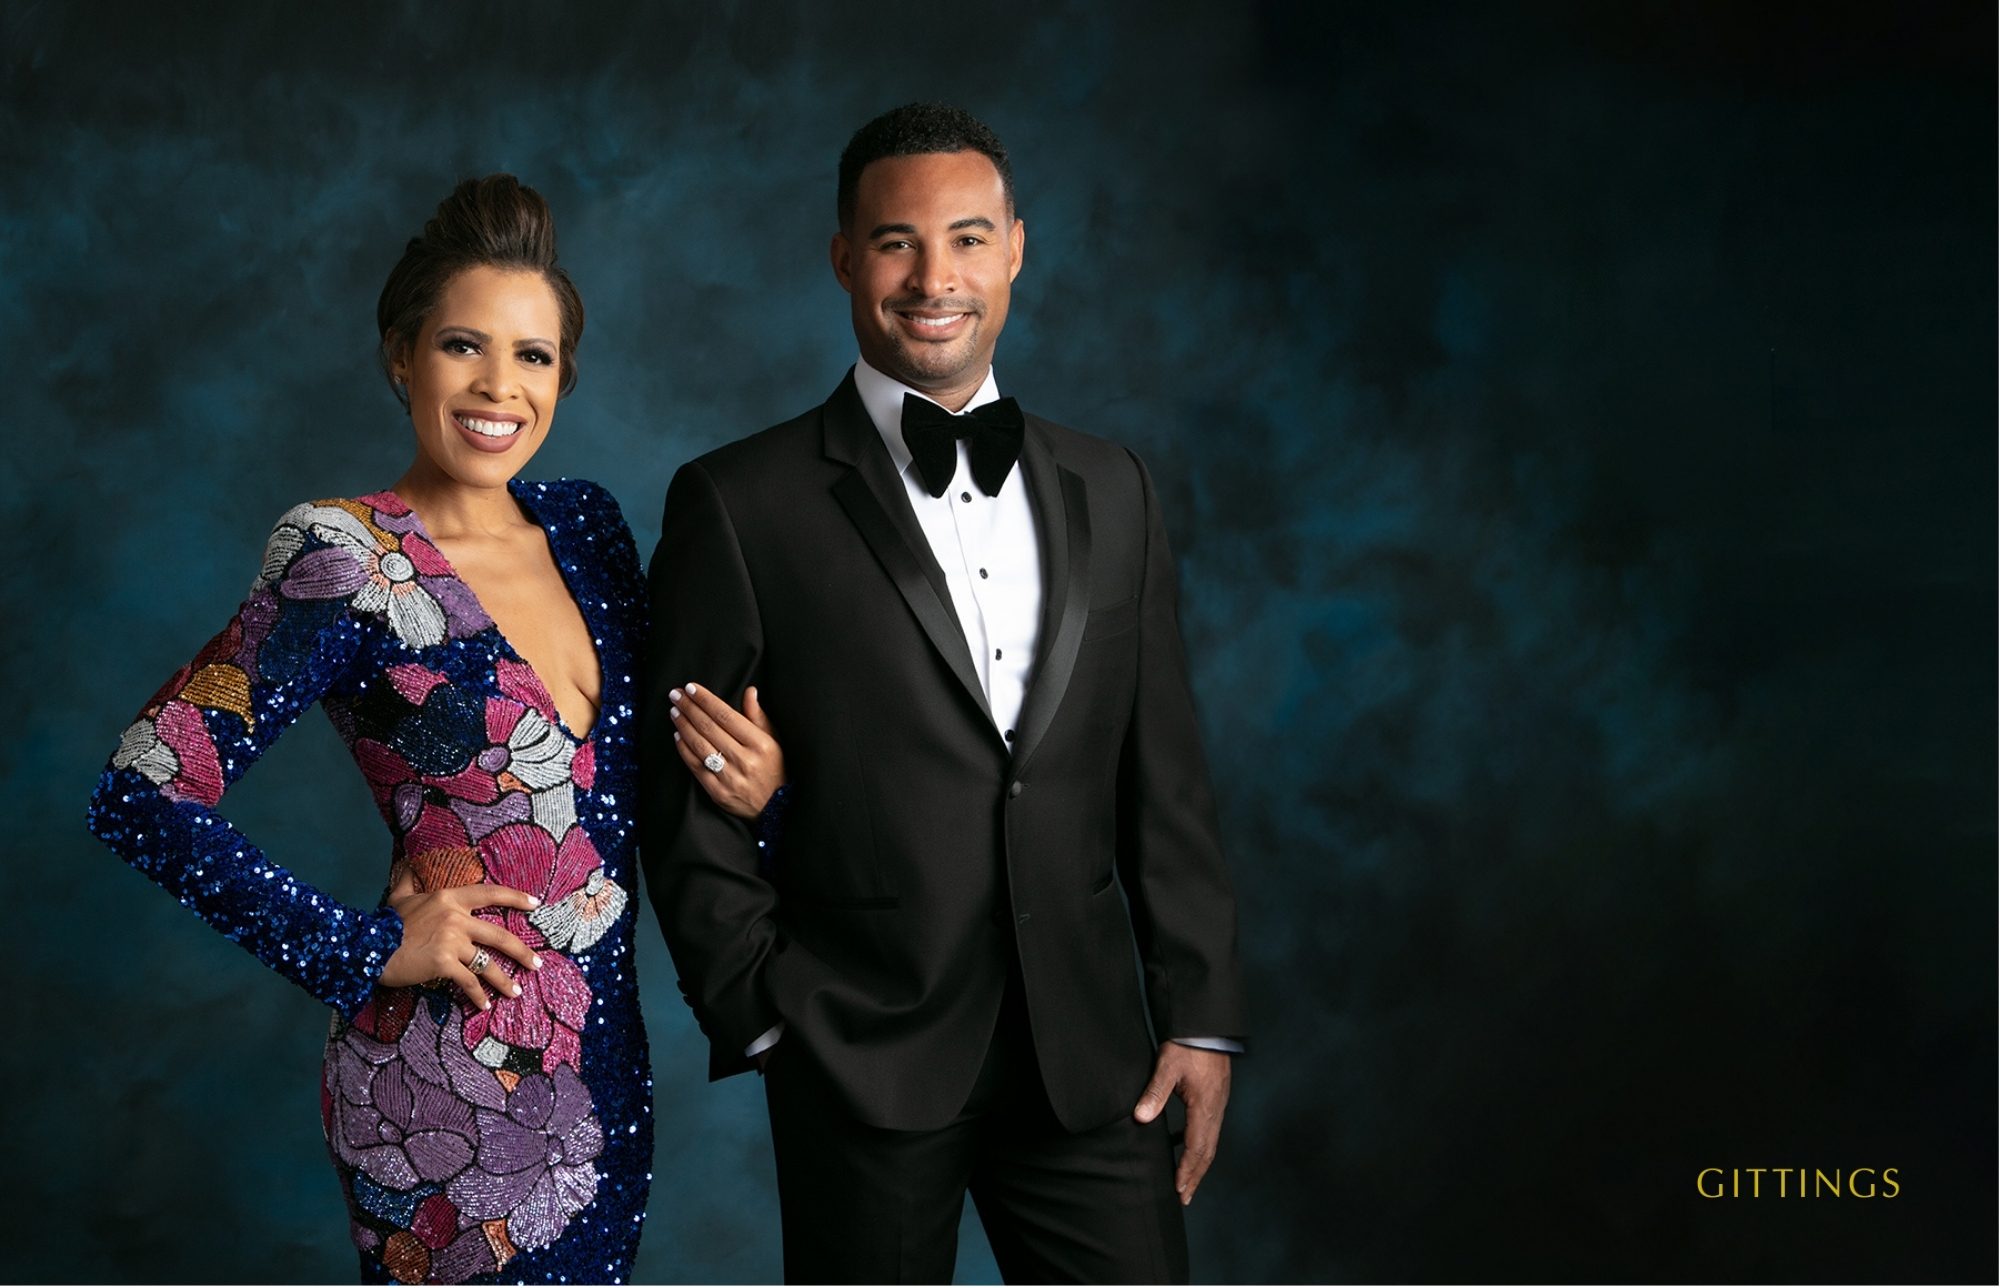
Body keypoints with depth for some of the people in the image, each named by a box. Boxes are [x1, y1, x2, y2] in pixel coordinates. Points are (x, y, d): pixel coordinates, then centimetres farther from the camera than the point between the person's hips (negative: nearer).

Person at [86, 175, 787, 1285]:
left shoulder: (585, 524, 5)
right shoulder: (351, 562, -13)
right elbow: (144, 794, -16)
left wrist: (753, 784, -6)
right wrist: (365, 950, -14)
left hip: (604, 1060, 6)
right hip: (451, 1086, -6)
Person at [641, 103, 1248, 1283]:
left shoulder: (1111, 490, 10)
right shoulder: (741, 505, -3)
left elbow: (1165, 776, 10)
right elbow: (683, 792, -2)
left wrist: (1204, 1012, 7)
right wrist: (763, 1017, -6)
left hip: (1090, 1054, 3)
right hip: (865, 1063, -3)